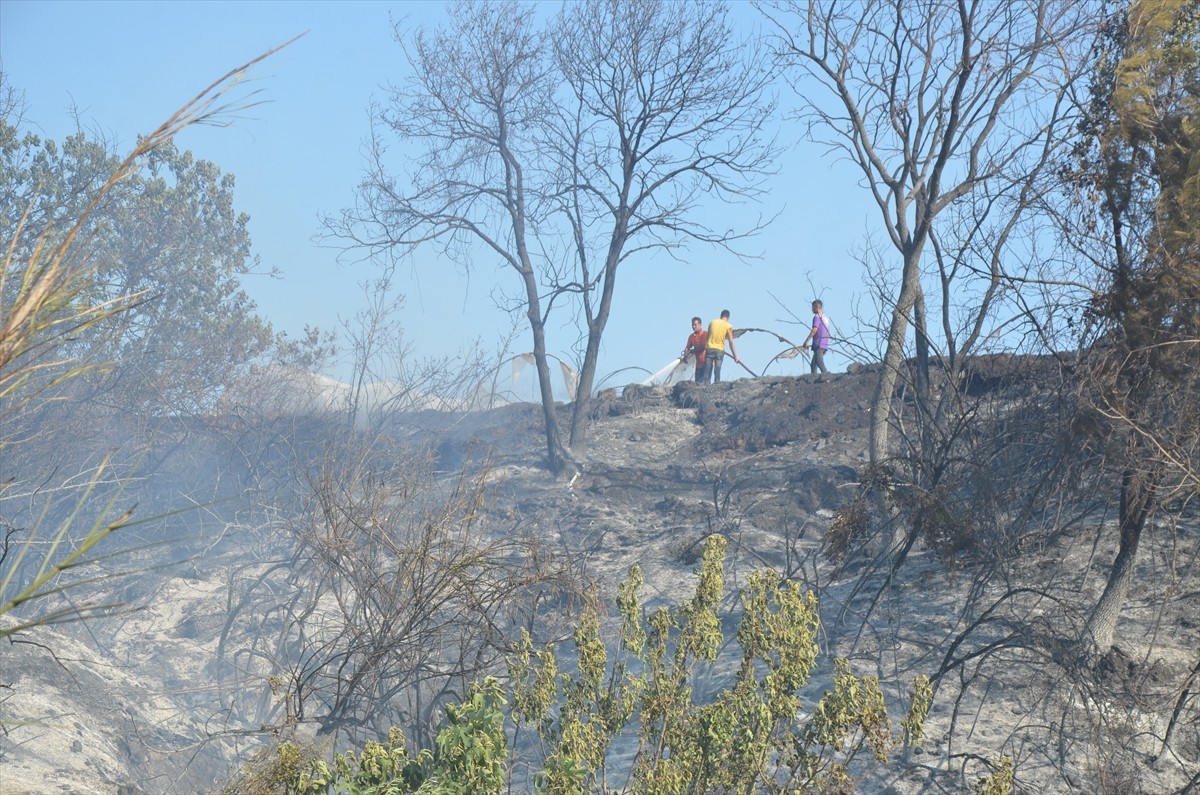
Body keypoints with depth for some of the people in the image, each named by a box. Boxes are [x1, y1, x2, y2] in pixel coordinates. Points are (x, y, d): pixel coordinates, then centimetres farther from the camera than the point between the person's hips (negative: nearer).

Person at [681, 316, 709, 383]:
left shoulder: (705, 334, -8)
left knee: (704, 381, -11)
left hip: (705, 362, -7)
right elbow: (687, 347, 10)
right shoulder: (692, 336, 12)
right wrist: (684, 356, -9)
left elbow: (703, 347, -15)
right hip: (698, 363, 7)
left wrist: (691, 351, -10)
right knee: (697, 382, 3)